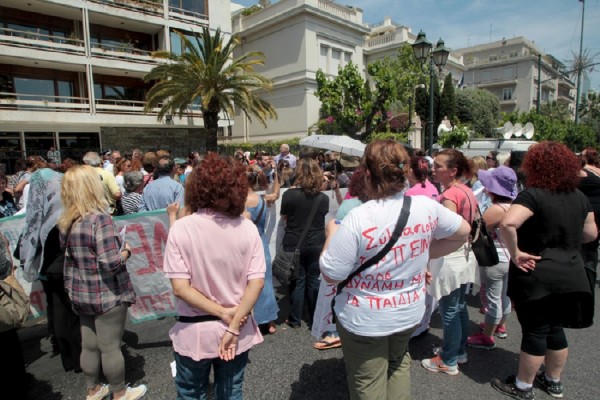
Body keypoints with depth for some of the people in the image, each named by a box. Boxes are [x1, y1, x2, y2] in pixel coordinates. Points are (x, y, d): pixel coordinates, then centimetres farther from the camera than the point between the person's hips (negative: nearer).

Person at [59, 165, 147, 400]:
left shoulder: (67, 222, 3)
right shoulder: (100, 219, -23)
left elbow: (69, 260, 13)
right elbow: (111, 263, -27)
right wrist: (126, 251, -10)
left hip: (82, 295, 8)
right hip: (107, 295, -7)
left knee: (89, 345, 20)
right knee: (110, 347, 8)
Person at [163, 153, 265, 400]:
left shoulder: (181, 228, -16)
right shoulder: (247, 228, -13)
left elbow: (180, 287, -18)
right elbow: (257, 282, -15)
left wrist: (223, 313, -13)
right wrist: (233, 326, -12)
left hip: (194, 332, -1)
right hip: (238, 332, 2)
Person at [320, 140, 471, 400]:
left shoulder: (358, 218, -27)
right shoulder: (426, 206, -10)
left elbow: (331, 275, -19)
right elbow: (463, 232, 9)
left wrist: (331, 234, -4)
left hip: (365, 319, -5)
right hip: (410, 312, 5)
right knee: (398, 362, 32)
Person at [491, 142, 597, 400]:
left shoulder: (533, 194, -18)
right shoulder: (579, 197, 4)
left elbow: (507, 224, -34)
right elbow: (590, 234, 15)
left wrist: (515, 253, -21)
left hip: (536, 275, -6)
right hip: (571, 274, 7)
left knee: (535, 331, 6)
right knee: (555, 328, 20)